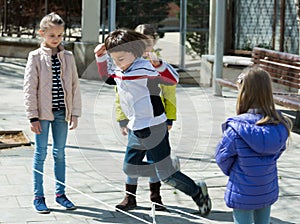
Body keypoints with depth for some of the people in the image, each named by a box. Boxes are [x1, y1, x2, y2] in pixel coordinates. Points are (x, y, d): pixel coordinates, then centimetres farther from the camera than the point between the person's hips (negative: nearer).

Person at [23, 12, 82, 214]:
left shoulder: (68, 57, 5)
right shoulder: (36, 57, -4)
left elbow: (75, 86, 8)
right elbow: (30, 88, -6)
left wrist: (75, 113, 3)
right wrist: (33, 117, -10)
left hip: (61, 112, 3)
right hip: (43, 113, -3)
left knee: (60, 153, 11)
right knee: (41, 153, 2)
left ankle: (60, 193, 21)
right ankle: (38, 197, 10)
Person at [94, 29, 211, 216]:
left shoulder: (144, 68, -18)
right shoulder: (120, 73, 9)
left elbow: (173, 79, -28)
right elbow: (106, 77, 31)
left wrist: (158, 63, -44)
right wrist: (101, 57, 18)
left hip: (153, 128, -9)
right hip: (136, 129, 9)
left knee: (165, 174, -3)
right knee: (130, 168, 10)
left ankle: (197, 192, 17)